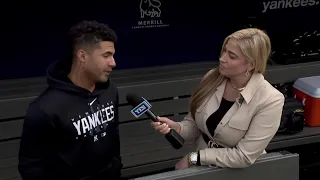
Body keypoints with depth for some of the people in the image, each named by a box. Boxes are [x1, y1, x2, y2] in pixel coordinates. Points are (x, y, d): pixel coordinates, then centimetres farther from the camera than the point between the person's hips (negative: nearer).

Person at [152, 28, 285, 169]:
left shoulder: (270, 100, -19)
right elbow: (193, 124, 4)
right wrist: (177, 128, -16)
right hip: (202, 166, 4)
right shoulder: (212, 78, -6)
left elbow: (244, 157, -19)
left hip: (237, 172, -4)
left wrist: (193, 158, -16)